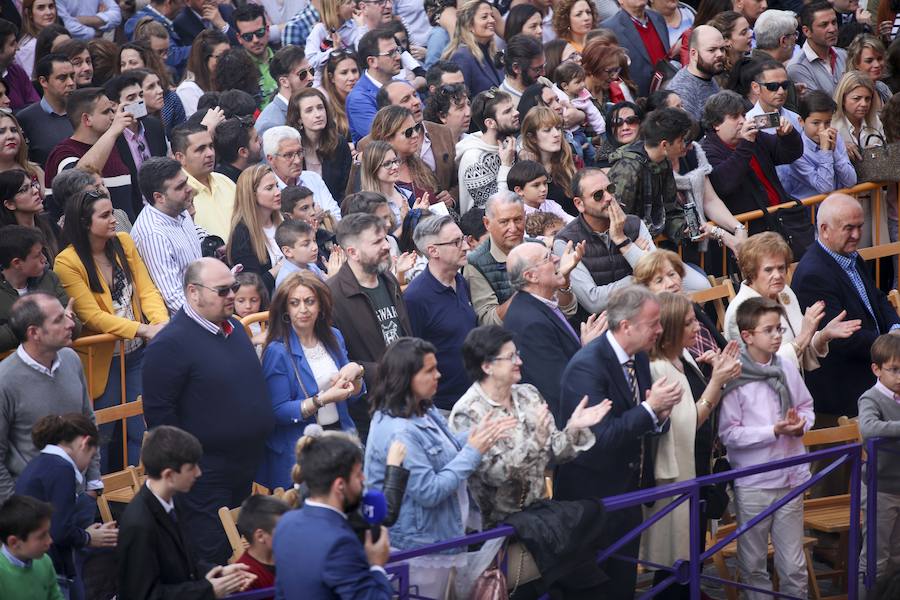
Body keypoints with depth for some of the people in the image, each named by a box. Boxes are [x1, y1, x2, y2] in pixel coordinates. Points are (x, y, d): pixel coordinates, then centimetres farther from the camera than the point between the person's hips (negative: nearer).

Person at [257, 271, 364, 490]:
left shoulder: (334, 338, 6)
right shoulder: (277, 351, -12)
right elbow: (278, 412, -16)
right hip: (297, 453, -5)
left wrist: (355, 372, -8)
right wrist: (323, 400, -24)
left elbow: (353, 397, 13)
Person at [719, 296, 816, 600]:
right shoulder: (734, 378, -11)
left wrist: (801, 424, -7)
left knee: (794, 564, 6)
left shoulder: (788, 369, 2)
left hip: (791, 478, 3)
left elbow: (806, 407, 15)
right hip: (753, 483, -3)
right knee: (753, 564, 9)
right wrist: (774, 431, -19)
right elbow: (728, 433, -14)